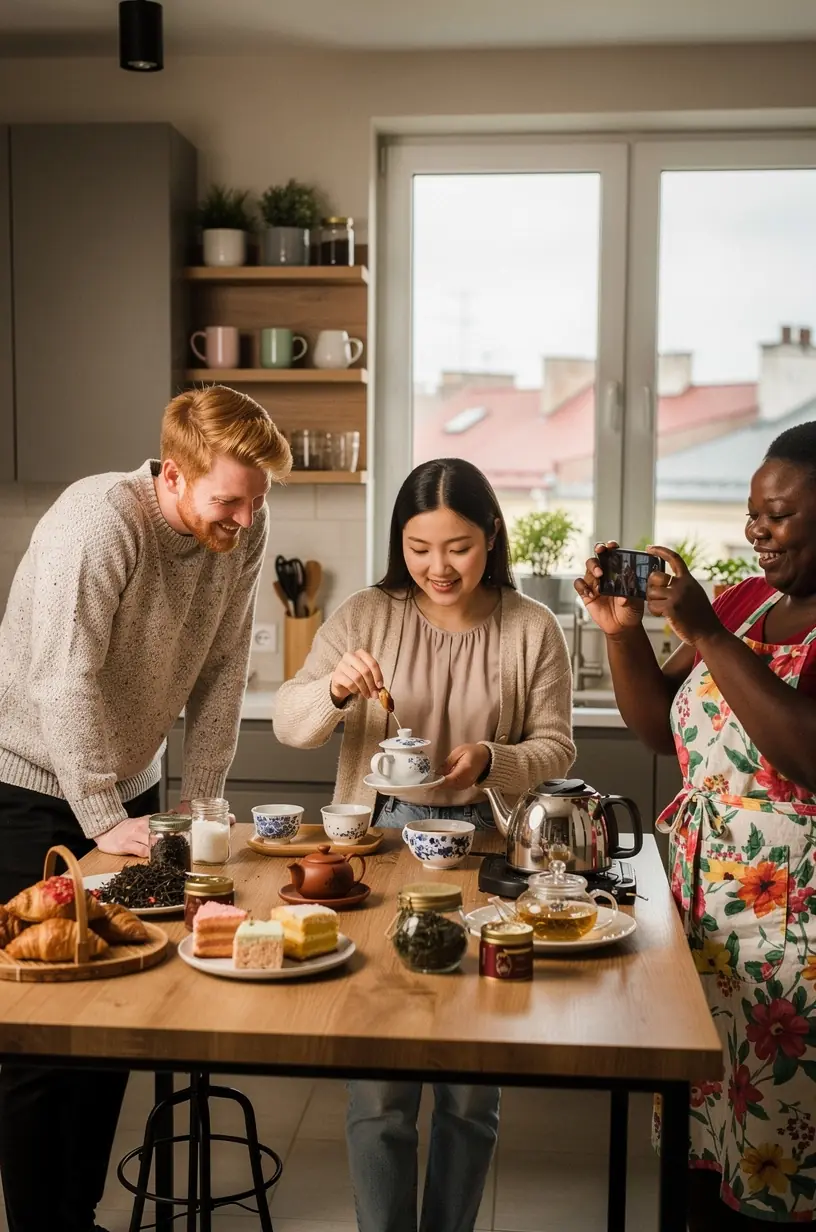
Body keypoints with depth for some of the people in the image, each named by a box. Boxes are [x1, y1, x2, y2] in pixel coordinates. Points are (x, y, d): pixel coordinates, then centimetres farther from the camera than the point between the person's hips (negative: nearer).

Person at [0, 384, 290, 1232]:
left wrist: (200, 802, -5)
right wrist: (101, 820, -24)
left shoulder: (242, 532, -7)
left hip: (129, 784, 6)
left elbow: (222, 672, -2)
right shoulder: (99, 520, -26)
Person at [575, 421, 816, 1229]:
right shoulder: (746, 601, 9)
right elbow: (661, 728, 11)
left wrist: (705, 634, -25)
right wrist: (622, 631, -5)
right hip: (701, 906, 6)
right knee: (701, 1143, 15)